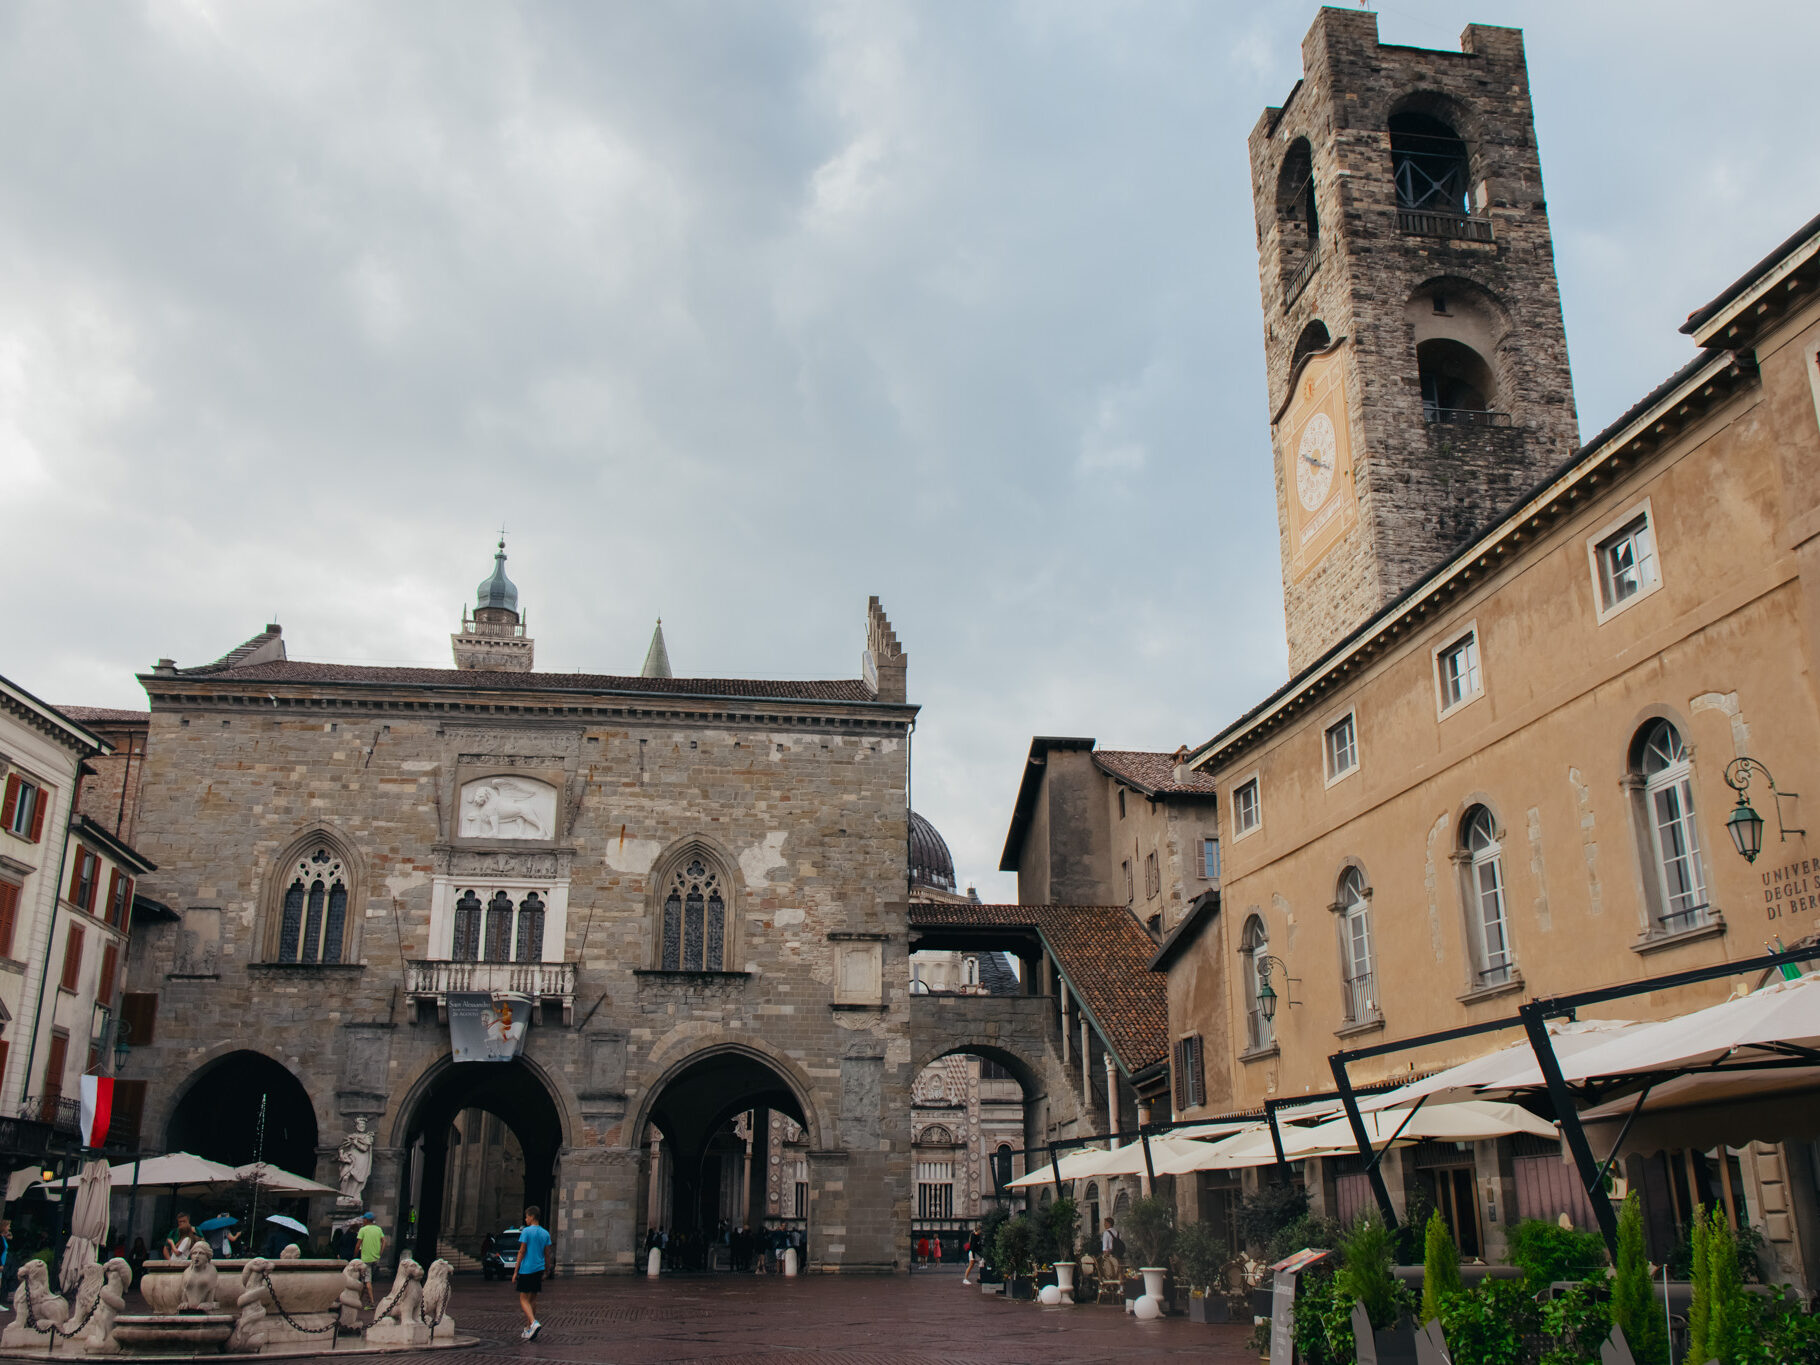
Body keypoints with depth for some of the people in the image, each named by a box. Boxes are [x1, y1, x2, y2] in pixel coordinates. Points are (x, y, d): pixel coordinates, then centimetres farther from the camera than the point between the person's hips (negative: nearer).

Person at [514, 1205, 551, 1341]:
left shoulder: (526, 1231, -8)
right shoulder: (545, 1234, 9)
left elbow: (522, 1252, -9)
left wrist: (516, 1271, -4)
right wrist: (545, 1273, 18)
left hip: (526, 1269, -6)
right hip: (539, 1269, 6)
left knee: (523, 1299, -3)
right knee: (532, 1299, 13)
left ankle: (534, 1323, -23)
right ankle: (528, 1329, 17)